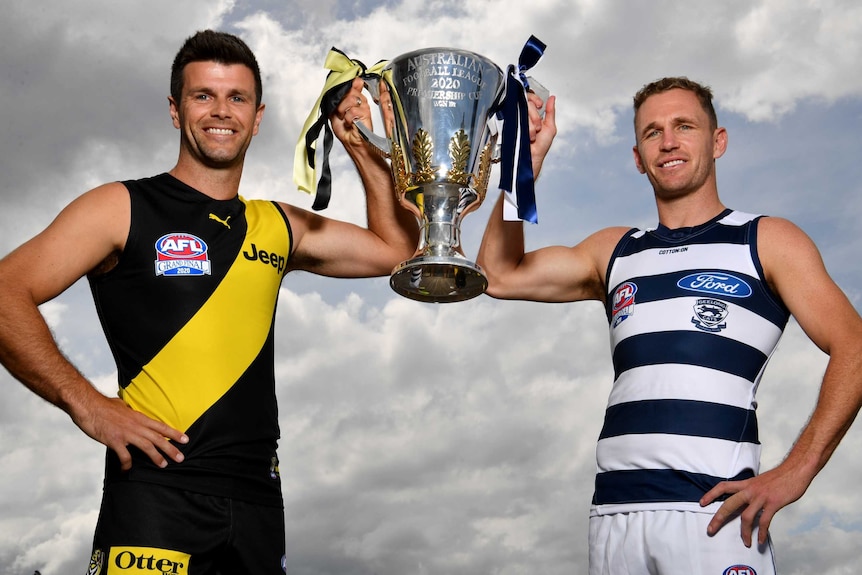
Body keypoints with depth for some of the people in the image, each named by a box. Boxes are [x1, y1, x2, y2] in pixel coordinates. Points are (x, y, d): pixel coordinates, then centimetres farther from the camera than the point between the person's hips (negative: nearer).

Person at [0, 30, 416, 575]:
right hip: (157, 486, -4)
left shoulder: (278, 227, 16)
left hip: (257, 495, 5)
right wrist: (89, 406, -15)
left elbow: (396, 249, 22)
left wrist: (363, 148, 13)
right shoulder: (122, 209, 1)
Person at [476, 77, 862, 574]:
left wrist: (795, 473, -13)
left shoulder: (768, 241, 7)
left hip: (712, 507, -3)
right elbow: (501, 276, 13)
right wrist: (528, 161, 8)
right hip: (616, 510, 4)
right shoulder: (614, 251, 19)